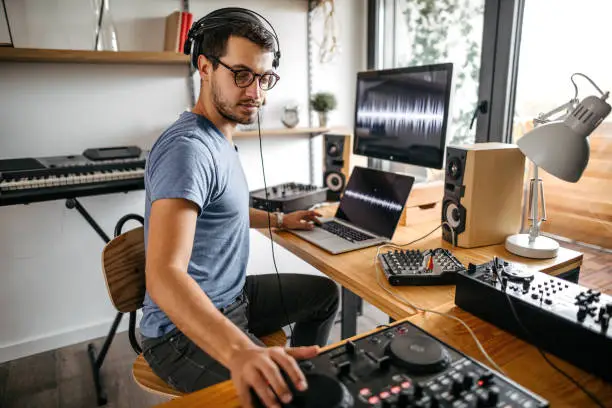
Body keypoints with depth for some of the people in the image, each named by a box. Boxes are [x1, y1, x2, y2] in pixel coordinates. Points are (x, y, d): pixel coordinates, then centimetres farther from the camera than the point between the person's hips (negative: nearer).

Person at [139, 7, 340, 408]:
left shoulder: (220, 138, 6)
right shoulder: (188, 147, -26)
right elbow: (164, 275, -38)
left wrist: (278, 219, 26)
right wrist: (240, 351, -52)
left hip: (232, 297, 10)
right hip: (187, 332, -9)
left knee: (325, 291, 18)